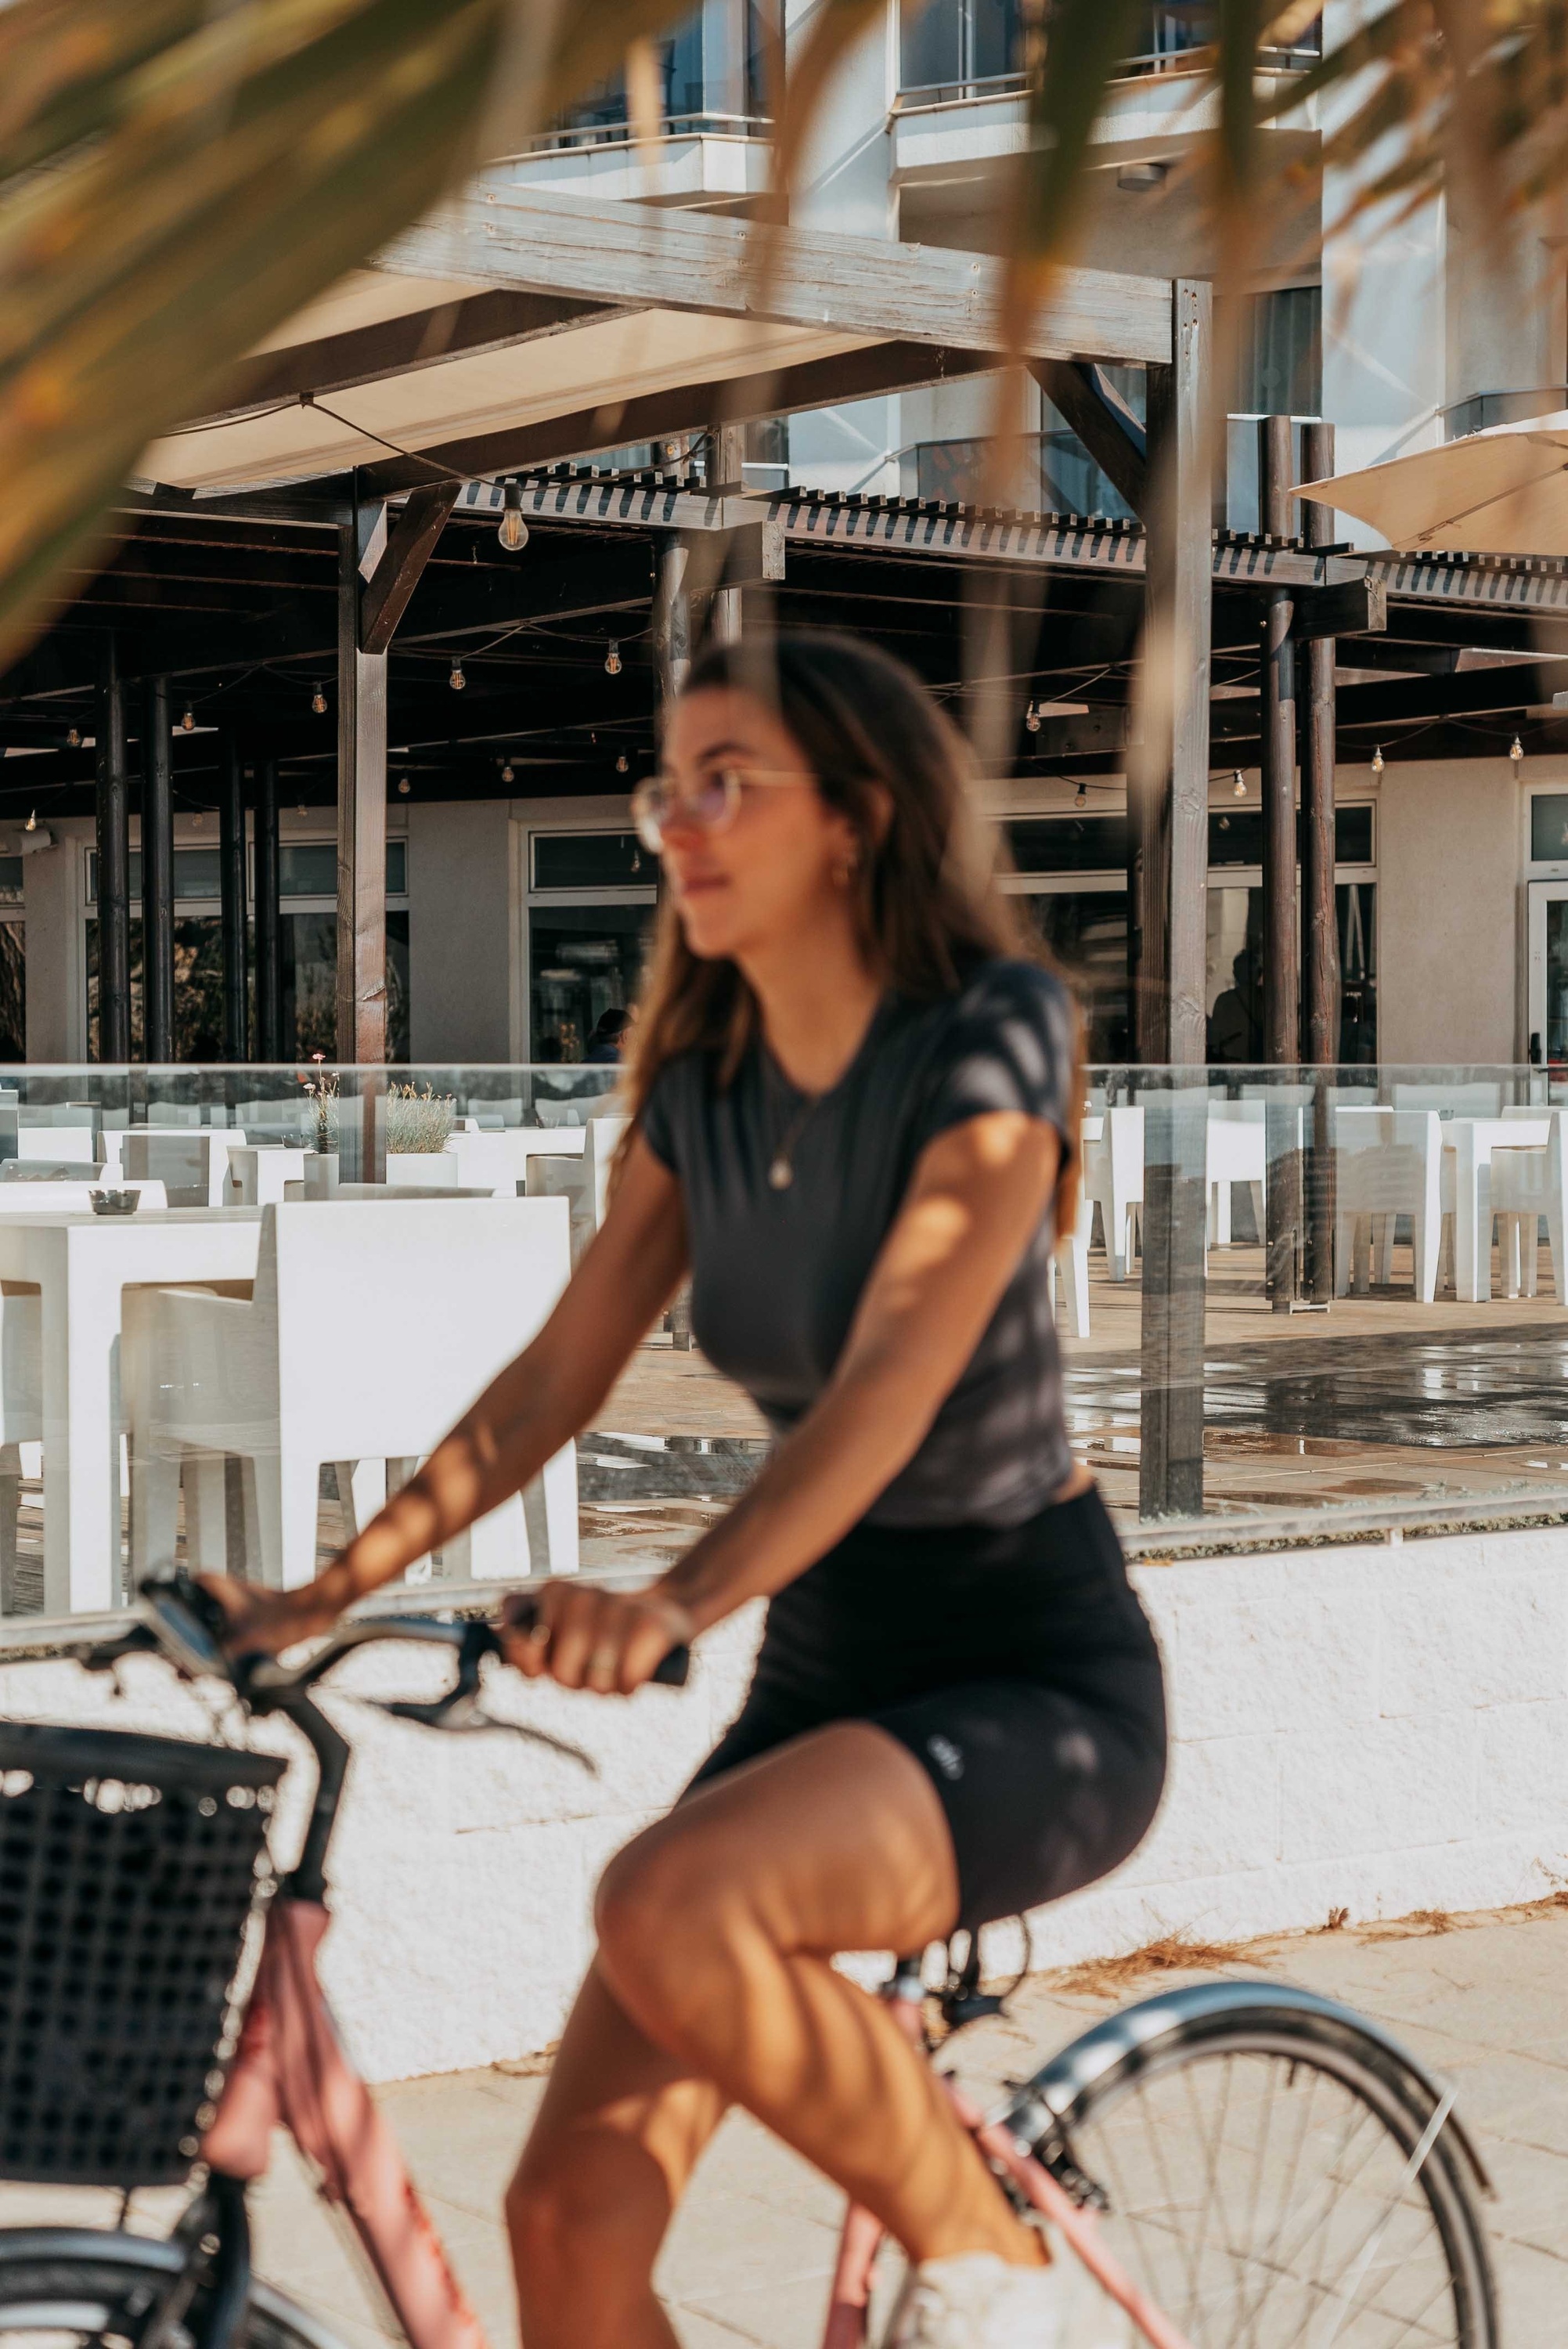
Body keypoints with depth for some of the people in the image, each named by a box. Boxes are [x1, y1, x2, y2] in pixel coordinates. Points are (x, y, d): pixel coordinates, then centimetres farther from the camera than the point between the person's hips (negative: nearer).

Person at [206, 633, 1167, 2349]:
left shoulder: (989, 1035, -15)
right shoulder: (702, 1089, 6)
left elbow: (897, 1374, -27)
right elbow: (553, 1379, 5)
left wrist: (681, 1600, -42)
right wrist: (328, 1587, -7)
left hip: (1039, 1684, -6)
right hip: (827, 1673, 6)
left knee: (669, 1905, -35)